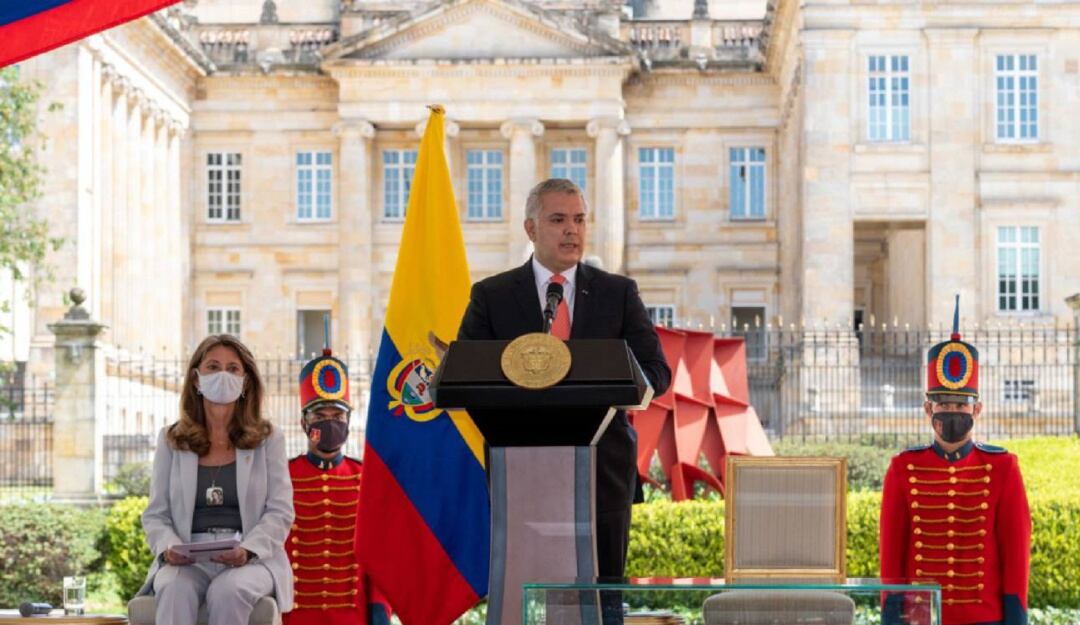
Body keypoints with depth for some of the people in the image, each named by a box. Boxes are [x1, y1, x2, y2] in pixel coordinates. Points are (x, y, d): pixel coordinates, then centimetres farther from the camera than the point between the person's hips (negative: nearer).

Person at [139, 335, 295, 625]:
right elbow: (155, 515, 11)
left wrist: (247, 550, -16)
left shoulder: (268, 439, 11)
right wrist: (169, 547, -12)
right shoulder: (171, 440, 15)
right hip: (187, 561, 1)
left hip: (252, 560, -1)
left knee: (229, 590, -35)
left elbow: (280, 512, 3)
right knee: (175, 590, -33)